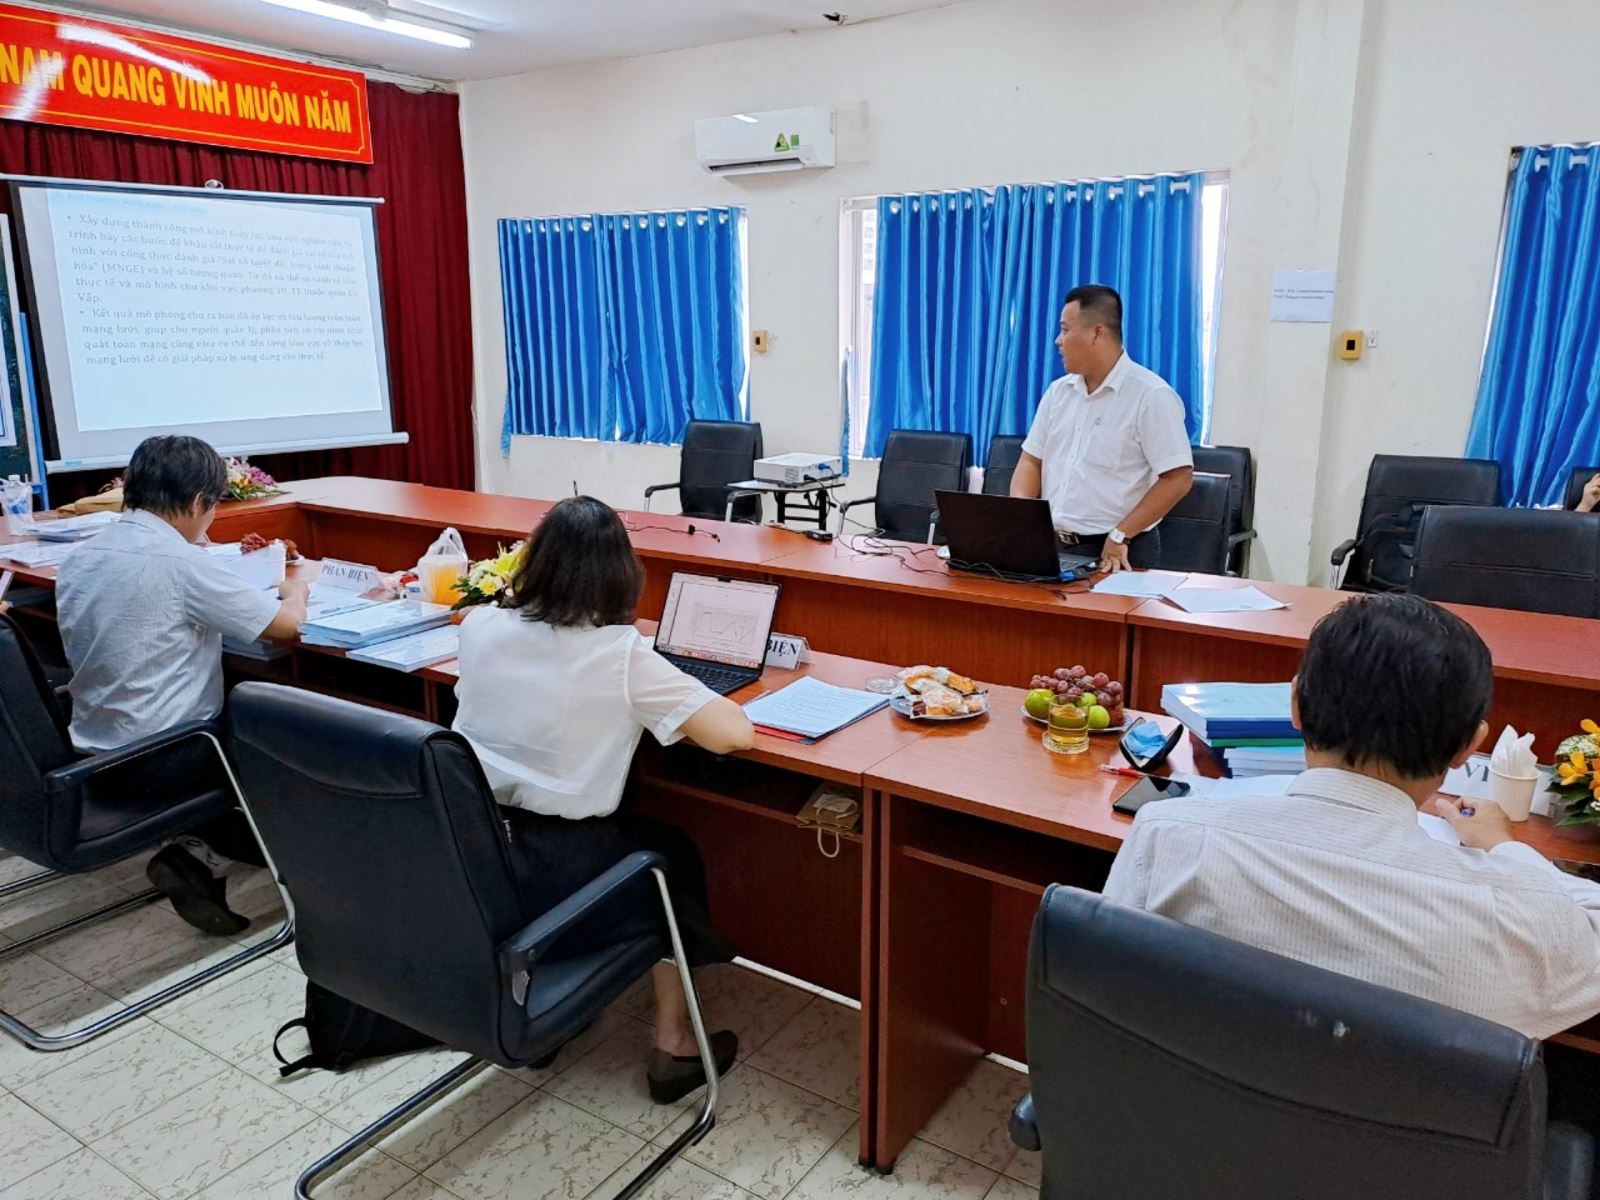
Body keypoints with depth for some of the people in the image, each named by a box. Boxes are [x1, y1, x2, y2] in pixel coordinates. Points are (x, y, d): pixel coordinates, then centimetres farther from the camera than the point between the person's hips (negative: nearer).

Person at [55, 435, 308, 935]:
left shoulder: (78, 559, 3)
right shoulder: (183, 562, -20)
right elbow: (287, 622, -14)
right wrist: (295, 588, 8)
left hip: (91, 755, 8)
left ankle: (200, 850, 9)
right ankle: (204, 855, 3)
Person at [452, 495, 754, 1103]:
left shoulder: (480, 627, -3)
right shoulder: (621, 655, -18)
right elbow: (735, 734, -18)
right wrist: (663, 689, 0)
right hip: (545, 877, -5)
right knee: (673, 855, 23)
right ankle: (673, 1047, 28)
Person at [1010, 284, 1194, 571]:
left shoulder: (1151, 395, -9)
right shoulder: (1058, 391, 12)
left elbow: (1178, 479, -13)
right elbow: (1031, 460, 14)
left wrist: (1120, 536, -15)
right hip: (1052, 544, 5)